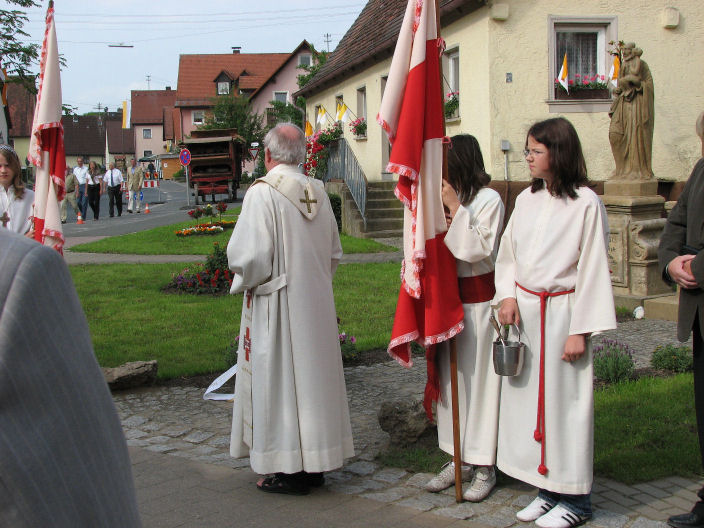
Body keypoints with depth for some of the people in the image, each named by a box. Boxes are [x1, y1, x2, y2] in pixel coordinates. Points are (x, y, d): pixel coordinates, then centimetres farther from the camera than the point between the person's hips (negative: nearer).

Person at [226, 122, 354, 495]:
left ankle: (289, 471, 8)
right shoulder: (318, 192, 5)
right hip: (317, 305, 6)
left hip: (275, 305, -6)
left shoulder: (262, 192, -15)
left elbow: (250, 255, -21)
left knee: (280, 379, 2)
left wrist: (242, 283, -1)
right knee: (313, 375, 13)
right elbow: (335, 253, 12)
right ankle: (315, 463, 22)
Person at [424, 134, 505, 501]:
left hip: (478, 299, -7)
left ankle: (484, 467, 9)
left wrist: (455, 208, -16)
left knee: (479, 378, -1)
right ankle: (460, 459, 22)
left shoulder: (489, 200, -9)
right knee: (451, 377, 11)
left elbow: (477, 248, -19)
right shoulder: (447, 198, 9)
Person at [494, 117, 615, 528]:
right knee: (528, 398, 10)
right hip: (524, 311, 6)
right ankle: (548, 489, 24)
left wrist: (580, 330, -12)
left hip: (562, 311, -6)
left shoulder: (586, 203, -9)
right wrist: (508, 296, -2)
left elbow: (592, 270, -10)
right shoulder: (526, 199, 9)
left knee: (566, 401, 1)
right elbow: (508, 254, 15)